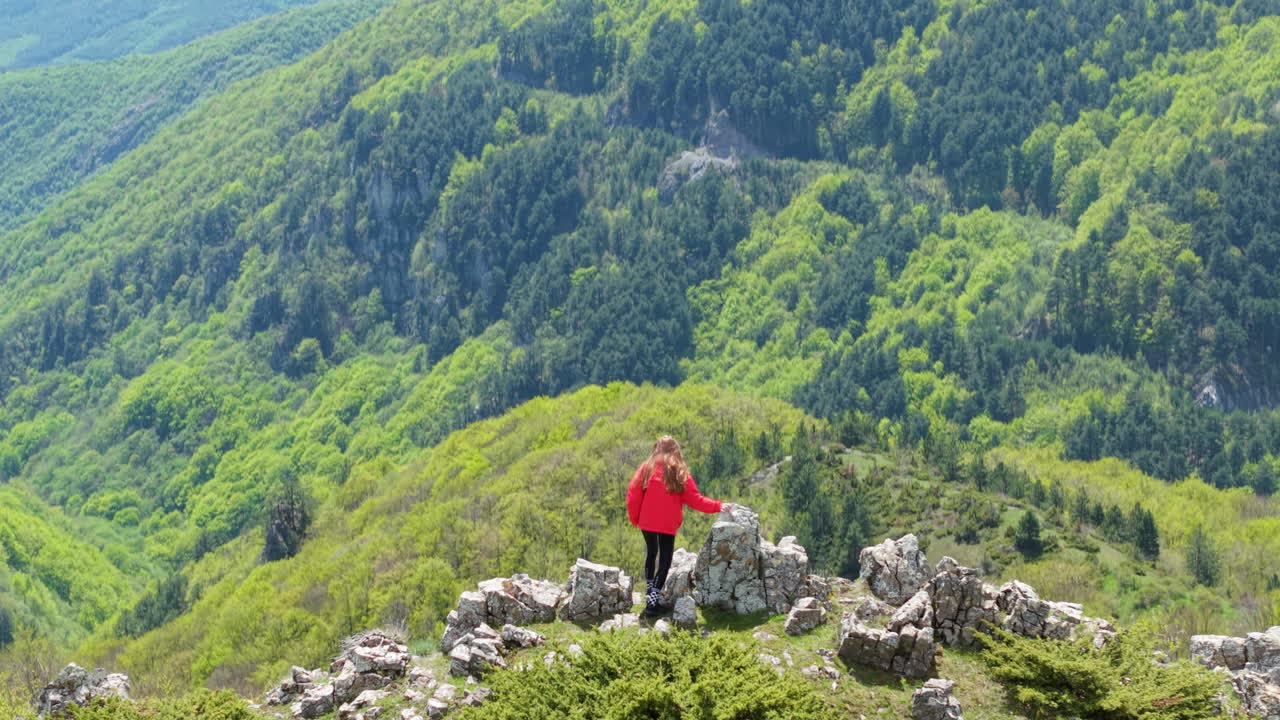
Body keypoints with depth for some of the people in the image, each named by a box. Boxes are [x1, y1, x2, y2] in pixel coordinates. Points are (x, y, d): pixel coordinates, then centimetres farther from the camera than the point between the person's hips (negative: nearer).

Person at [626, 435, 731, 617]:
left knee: (651, 553, 21)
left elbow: (633, 496, -4)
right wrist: (717, 506, 4)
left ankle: (650, 590, 30)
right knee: (665, 559, 3)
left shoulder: (647, 469, -1)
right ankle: (654, 598, -9)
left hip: (647, 522, 2)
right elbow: (694, 499, -4)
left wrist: (634, 518, 9)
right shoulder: (680, 473, -3)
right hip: (669, 524, -2)